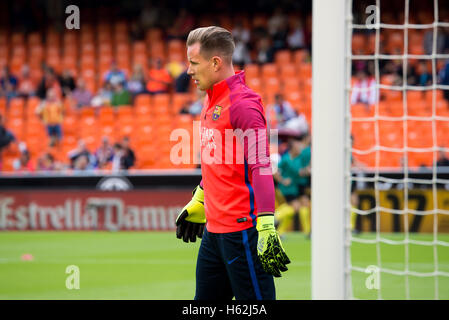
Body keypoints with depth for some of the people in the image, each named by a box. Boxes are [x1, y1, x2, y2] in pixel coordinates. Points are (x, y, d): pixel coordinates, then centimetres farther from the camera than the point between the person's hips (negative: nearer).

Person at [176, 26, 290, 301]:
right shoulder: (212, 101, 14)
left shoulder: (243, 103, -15)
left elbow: (261, 167, -22)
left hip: (241, 228, -10)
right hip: (213, 227, 10)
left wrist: (266, 227, -28)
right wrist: (197, 203, 35)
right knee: (206, 299, 11)